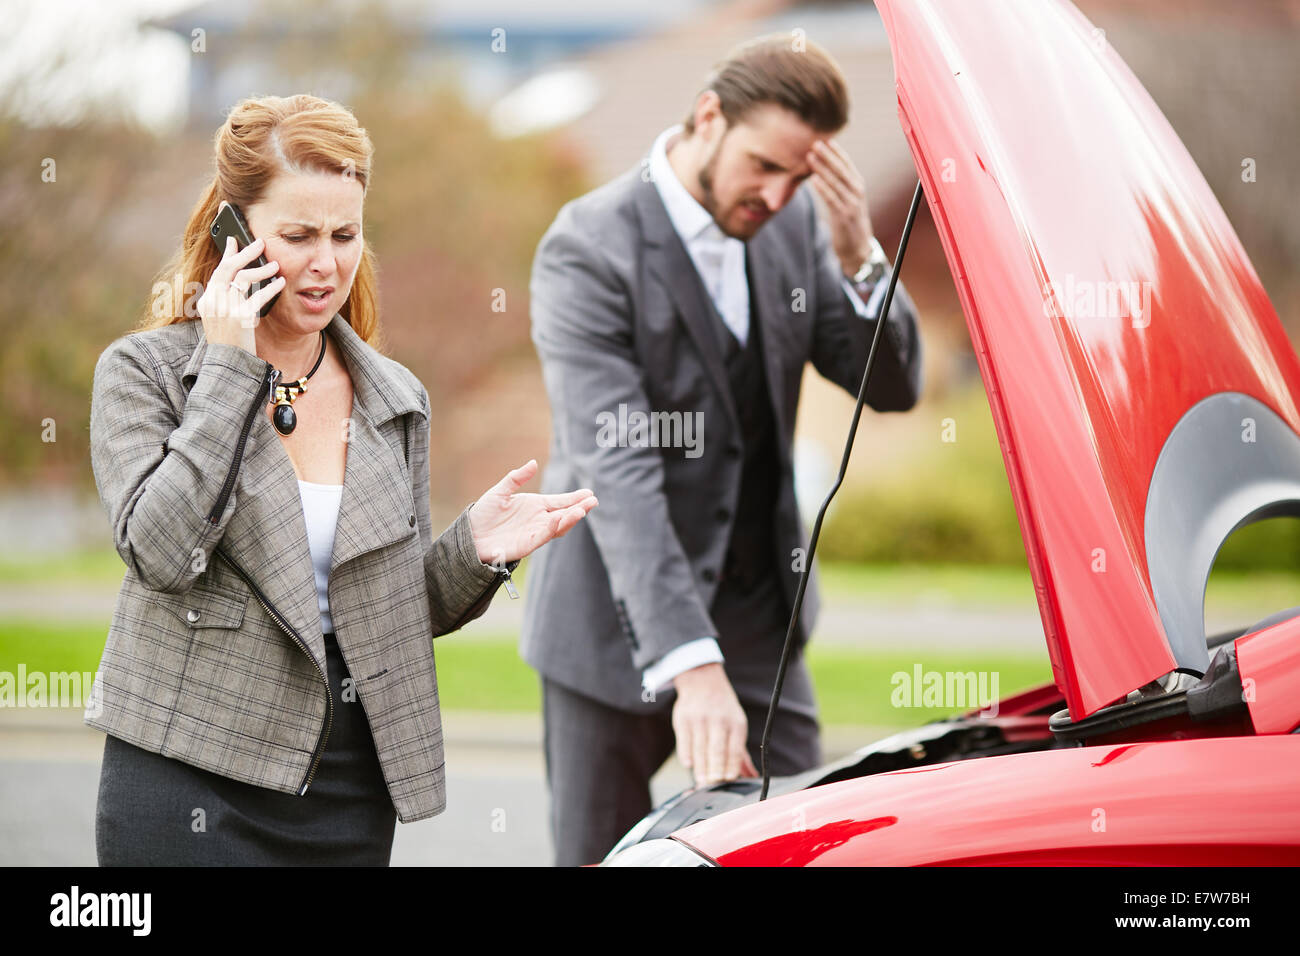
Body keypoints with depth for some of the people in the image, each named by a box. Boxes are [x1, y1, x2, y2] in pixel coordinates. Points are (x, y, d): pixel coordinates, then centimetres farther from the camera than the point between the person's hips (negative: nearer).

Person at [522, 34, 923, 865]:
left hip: (759, 614, 5)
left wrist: (859, 258, -16)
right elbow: (617, 471, -28)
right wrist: (690, 661, -37)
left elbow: (893, 388, 3)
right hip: (619, 628, -5)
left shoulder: (795, 224, 1)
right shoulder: (588, 251, -18)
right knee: (600, 853, 5)